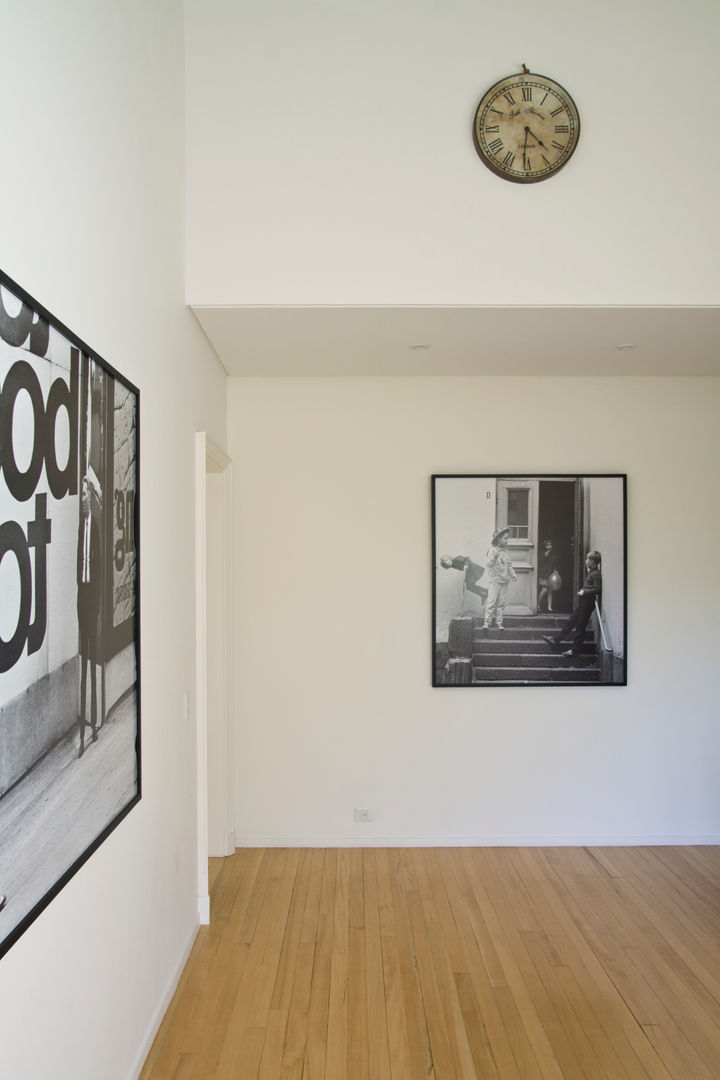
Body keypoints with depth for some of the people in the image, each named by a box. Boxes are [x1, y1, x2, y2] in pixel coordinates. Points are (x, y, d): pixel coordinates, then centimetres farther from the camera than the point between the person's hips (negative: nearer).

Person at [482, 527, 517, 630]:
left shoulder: (505, 551, 9)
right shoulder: (493, 550, -9)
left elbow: (509, 564, 17)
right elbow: (489, 564, -18)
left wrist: (513, 574, 4)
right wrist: (494, 557, -37)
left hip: (504, 581, 6)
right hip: (494, 580, -6)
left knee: (501, 603, 8)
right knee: (492, 601, -8)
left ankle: (499, 622, 15)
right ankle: (487, 622, -2)